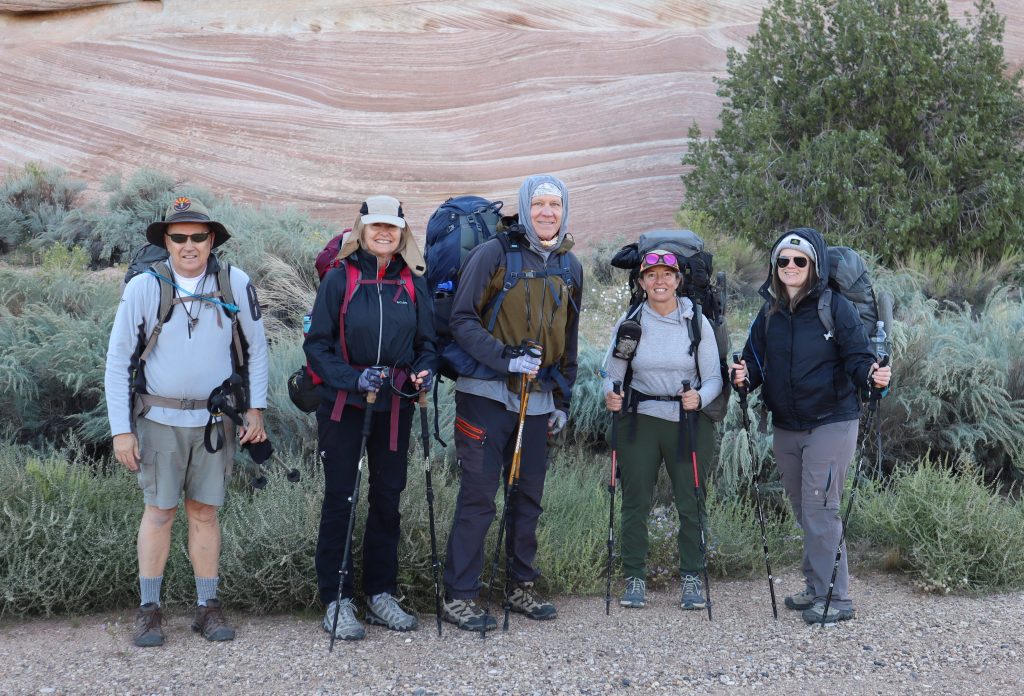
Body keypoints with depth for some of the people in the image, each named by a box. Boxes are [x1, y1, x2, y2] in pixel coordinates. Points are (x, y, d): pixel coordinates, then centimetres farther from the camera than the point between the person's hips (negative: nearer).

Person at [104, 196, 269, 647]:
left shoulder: (235, 284, -1)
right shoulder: (143, 287, -4)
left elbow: (256, 348, 9)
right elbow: (118, 361, -1)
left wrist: (255, 409, 3)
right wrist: (121, 430, -5)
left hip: (215, 419, 1)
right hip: (160, 418, -1)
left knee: (205, 510, 7)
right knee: (159, 510, 1)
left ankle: (208, 608, 15)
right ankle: (149, 610, 10)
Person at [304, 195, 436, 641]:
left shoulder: (413, 283, 6)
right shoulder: (339, 279, -4)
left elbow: (426, 341, 12)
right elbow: (316, 343, -5)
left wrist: (423, 371, -9)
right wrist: (352, 378, -19)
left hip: (394, 406, 4)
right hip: (343, 404, -3)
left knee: (388, 497, 9)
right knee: (339, 498, 0)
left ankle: (380, 594, 21)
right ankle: (337, 601, 7)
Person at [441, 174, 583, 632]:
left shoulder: (569, 267, 12)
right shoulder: (494, 254, -7)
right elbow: (462, 320, -11)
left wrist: (562, 399, 17)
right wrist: (506, 358, -22)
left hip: (538, 399, 6)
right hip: (487, 393, -6)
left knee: (529, 495, 11)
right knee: (479, 495, -5)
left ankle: (522, 586, 25)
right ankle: (459, 596, 2)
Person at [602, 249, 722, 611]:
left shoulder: (697, 321, -3)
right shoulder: (629, 322, 0)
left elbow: (713, 378, -3)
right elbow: (613, 373, 2)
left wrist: (699, 398, -24)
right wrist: (610, 396, -19)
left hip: (689, 421, -1)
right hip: (640, 419, 1)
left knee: (691, 503, 2)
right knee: (635, 501, 3)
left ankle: (692, 577, 15)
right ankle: (634, 577, 14)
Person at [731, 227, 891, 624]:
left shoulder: (836, 308, -9)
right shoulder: (769, 314, 7)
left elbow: (857, 358, -10)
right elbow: (756, 361, 8)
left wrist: (872, 376, -31)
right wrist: (744, 376, -13)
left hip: (831, 424, -6)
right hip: (786, 428, 6)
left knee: (820, 510, -8)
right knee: (804, 512, 14)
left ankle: (834, 597, 0)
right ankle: (815, 587, 25)